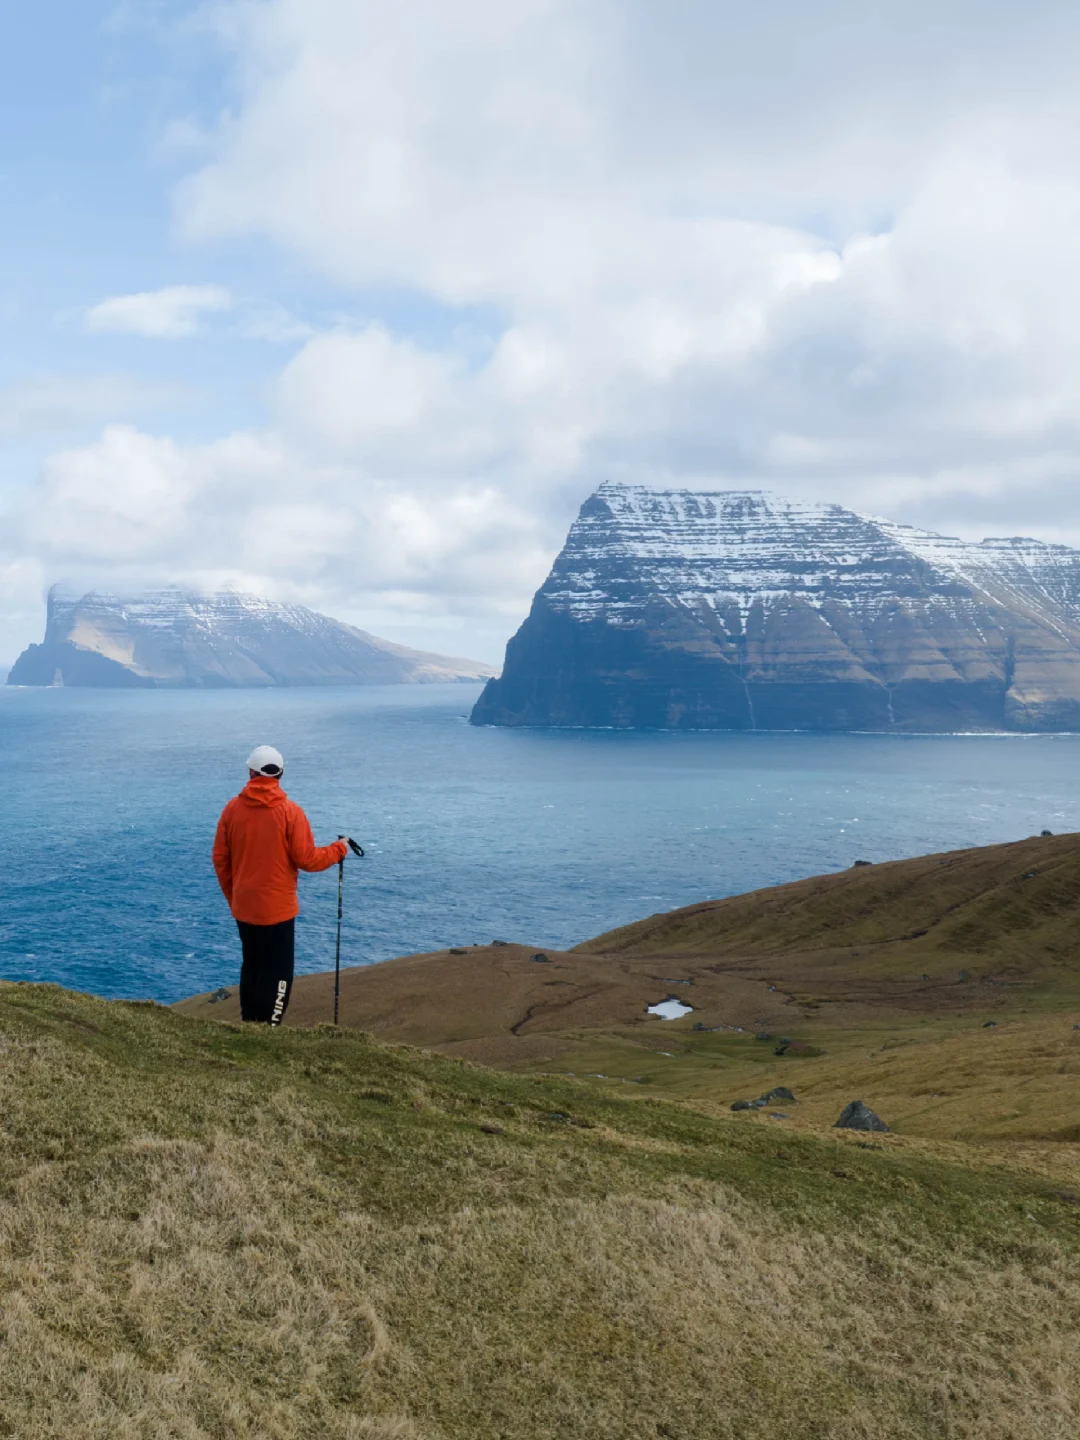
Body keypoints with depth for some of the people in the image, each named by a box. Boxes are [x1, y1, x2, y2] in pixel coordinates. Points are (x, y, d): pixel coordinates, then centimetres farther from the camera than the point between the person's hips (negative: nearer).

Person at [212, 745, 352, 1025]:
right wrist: (339, 849, 5)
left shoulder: (233, 808, -1)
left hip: (243, 907, 5)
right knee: (277, 974, 5)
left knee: (251, 967, 20)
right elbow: (306, 859, -12)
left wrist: (232, 897, 17)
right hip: (277, 908, -5)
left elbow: (220, 859, 4)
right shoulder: (290, 811, -13)